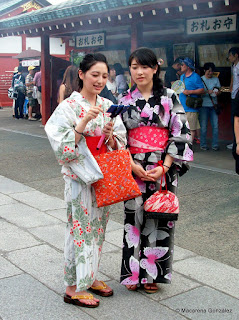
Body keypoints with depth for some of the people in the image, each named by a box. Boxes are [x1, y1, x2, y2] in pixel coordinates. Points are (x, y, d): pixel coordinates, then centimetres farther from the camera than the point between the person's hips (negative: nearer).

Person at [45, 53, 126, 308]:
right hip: (80, 179, -6)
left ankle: (90, 276, 32)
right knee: (80, 228, 1)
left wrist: (110, 135, -13)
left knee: (97, 227, 15)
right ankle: (74, 287, 16)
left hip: (103, 176, 6)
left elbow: (119, 145, 8)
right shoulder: (69, 107, -10)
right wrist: (84, 121, -26)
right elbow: (62, 146, -18)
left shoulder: (108, 106, 6)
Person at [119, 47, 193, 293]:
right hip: (133, 169, 1)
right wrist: (133, 166, -11)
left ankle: (153, 273, 20)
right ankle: (133, 272, 20)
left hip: (163, 169, 0)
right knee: (134, 217, 4)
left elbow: (180, 134, -3)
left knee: (159, 218, 3)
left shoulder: (169, 98, 1)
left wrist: (164, 167, -12)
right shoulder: (124, 100, 4)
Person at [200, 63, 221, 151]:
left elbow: (218, 90, 9)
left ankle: (215, 144, 10)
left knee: (215, 125, 1)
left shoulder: (216, 79, 13)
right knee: (203, 126, -1)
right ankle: (203, 144, 9)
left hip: (213, 105, 3)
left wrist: (217, 92, -14)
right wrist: (207, 92, -20)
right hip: (204, 105, -3)